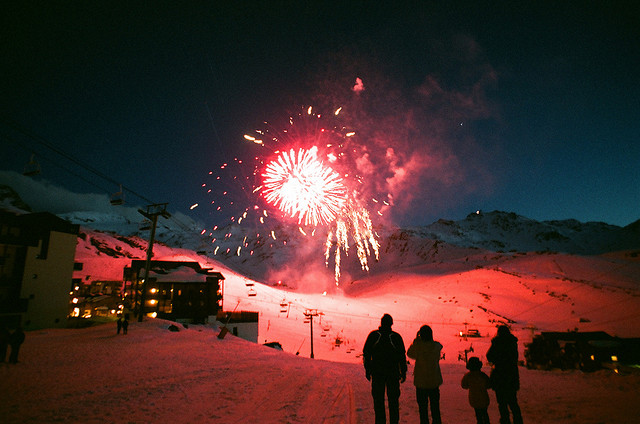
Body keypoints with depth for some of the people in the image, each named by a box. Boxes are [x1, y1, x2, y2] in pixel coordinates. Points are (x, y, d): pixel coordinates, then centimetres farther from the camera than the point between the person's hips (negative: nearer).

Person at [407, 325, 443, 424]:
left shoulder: (417, 346, -19)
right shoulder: (437, 346, -11)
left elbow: (409, 353, 1)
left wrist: (416, 340, -1)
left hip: (421, 382, -2)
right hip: (434, 381, 2)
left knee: (423, 407, 12)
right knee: (435, 407, 18)